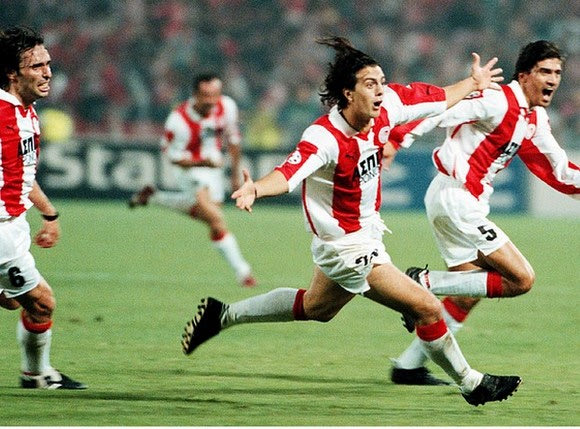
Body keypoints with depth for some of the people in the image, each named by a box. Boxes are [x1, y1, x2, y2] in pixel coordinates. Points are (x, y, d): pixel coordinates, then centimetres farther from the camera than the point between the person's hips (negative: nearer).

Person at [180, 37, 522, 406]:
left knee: (316, 308, 31)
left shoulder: (386, 106, -11)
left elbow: (435, 99, 7)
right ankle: (471, 383, 14)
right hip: (348, 246, -9)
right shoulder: (326, 137, -32)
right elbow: (290, 173, -48)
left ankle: (223, 315, 44)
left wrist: (473, 83, 18)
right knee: (427, 307, -7)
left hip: (366, 230, 9)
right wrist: (255, 189, -66)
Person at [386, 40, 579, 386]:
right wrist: (399, 138, -32)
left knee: (469, 296, 16)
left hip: (468, 203, 10)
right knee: (521, 279, -11)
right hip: (455, 198, -10)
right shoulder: (499, 102, -15)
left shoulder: (536, 120, 14)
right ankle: (424, 283, -11)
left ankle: (409, 366, 21)